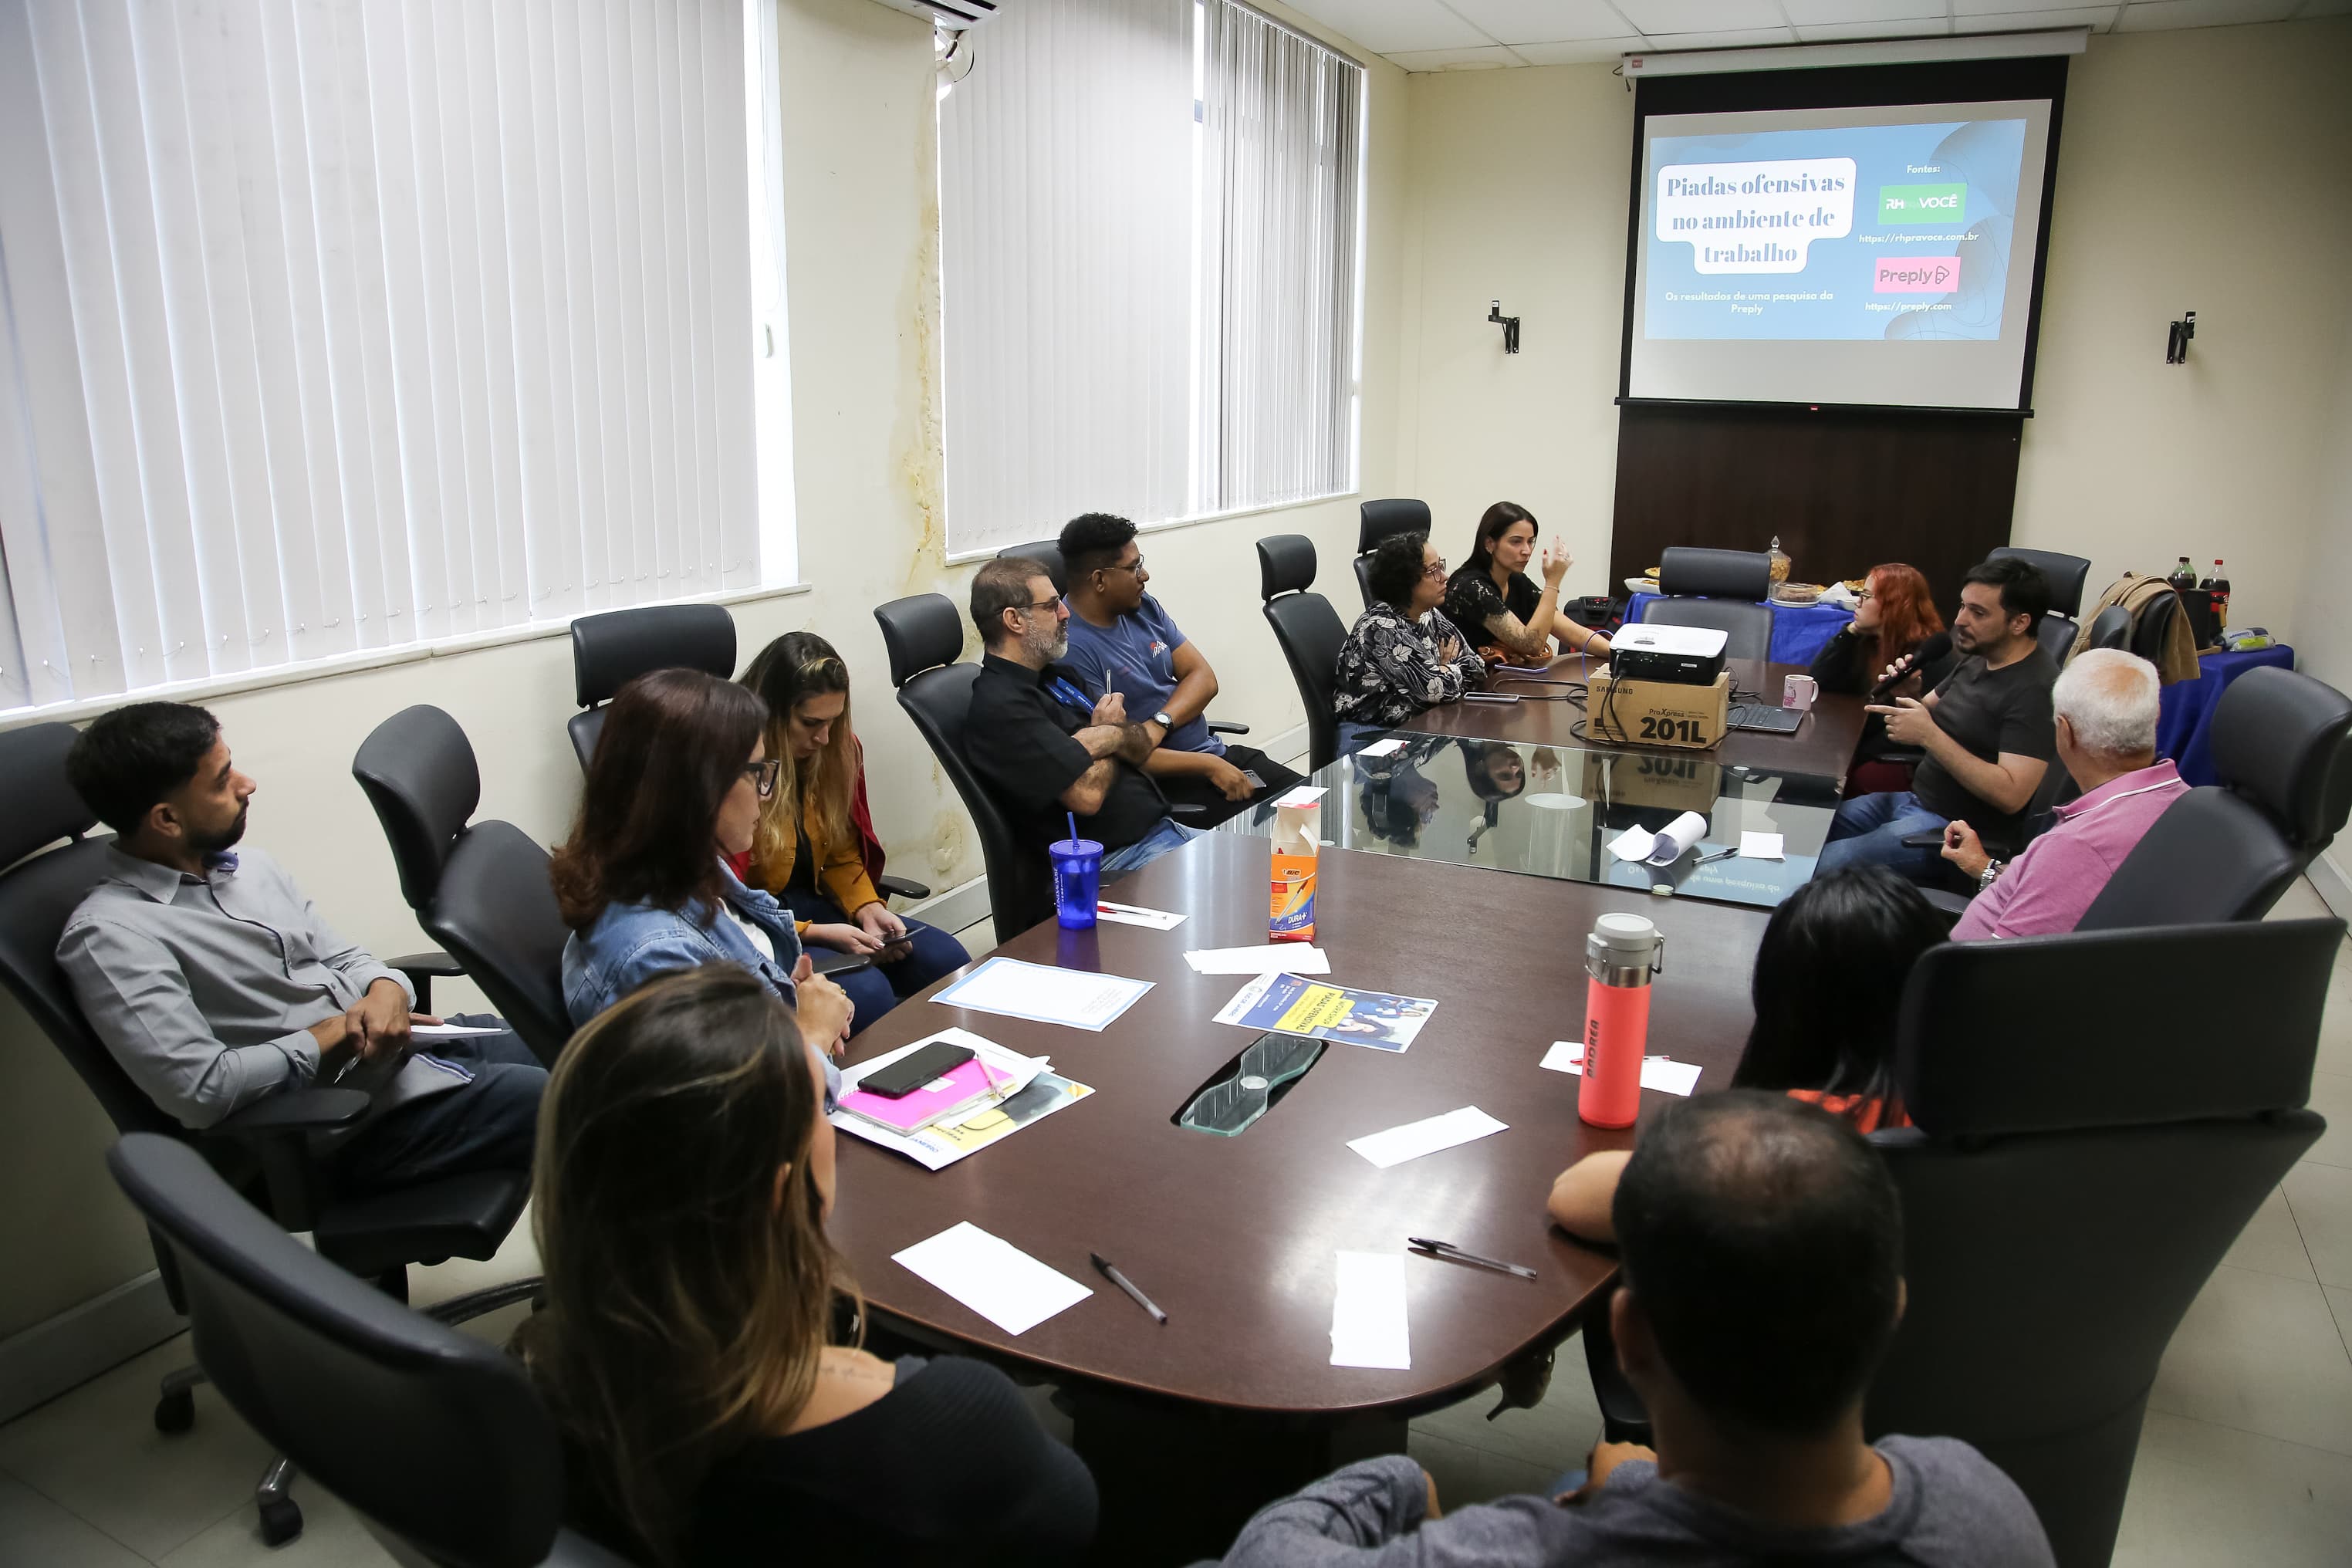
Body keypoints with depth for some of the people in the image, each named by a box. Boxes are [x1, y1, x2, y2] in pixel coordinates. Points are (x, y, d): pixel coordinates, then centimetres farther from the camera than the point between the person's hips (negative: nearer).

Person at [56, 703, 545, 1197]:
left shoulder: (246, 863, 10)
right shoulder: (108, 934, -14)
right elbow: (200, 1090, -21)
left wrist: (387, 991, -8)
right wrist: (336, 1035, -12)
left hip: (416, 1045, 8)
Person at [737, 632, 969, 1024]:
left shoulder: (838, 749, 1)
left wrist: (868, 907, -6)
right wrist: (816, 933, -22)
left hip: (811, 901, 7)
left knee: (949, 961, -11)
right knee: (866, 990, -31)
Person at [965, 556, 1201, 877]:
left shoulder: (1056, 675, 13)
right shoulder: (1001, 707, -18)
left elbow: (1144, 742, 10)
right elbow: (1088, 795, -23)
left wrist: (1112, 736, -15)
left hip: (1159, 827, 9)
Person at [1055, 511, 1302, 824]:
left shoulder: (1143, 607, 9)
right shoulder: (1069, 647, -18)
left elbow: (1204, 677, 6)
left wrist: (1161, 722, -15)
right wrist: (1208, 765, -18)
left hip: (1214, 750, 8)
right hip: (1163, 779, -8)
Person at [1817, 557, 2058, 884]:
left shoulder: (2035, 689, -19)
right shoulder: (1977, 659, 10)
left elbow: (2010, 795, -26)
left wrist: (1928, 735, -26)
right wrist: (1905, 695, -3)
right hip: (1915, 797, 9)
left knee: (1815, 869, -24)